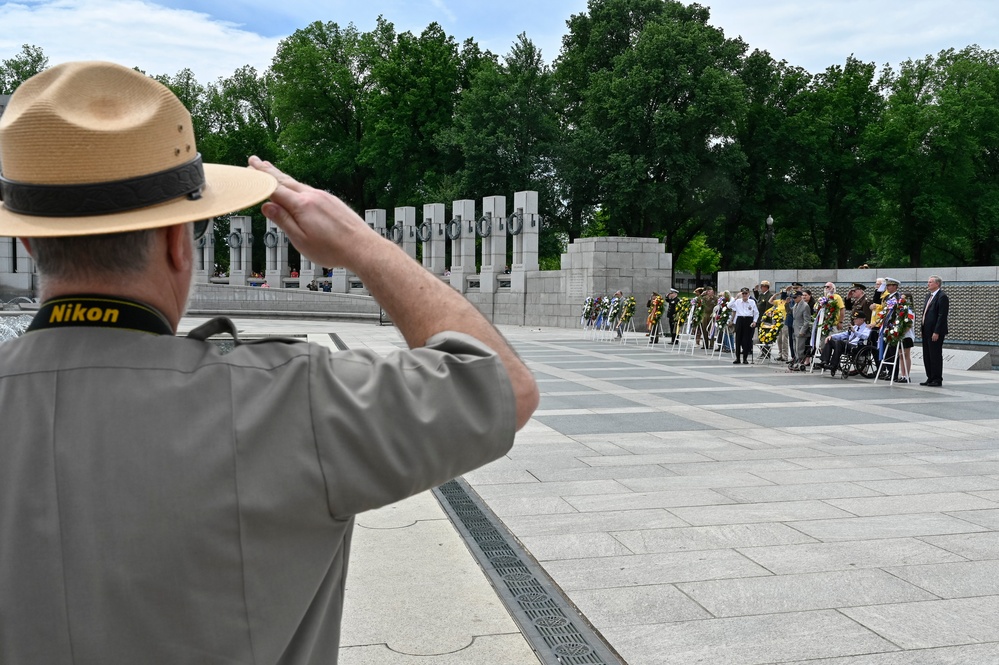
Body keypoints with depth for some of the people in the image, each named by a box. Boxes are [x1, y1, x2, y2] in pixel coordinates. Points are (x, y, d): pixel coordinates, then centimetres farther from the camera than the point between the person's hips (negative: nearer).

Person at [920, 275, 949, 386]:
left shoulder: (942, 296, -11)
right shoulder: (929, 296, 18)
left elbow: (942, 316, -17)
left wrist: (936, 332, -20)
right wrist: (922, 329, 14)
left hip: (935, 332, -9)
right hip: (926, 331, 9)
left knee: (935, 356, -4)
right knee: (927, 356, 11)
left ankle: (937, 380, 2)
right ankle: (930, 378, 18)